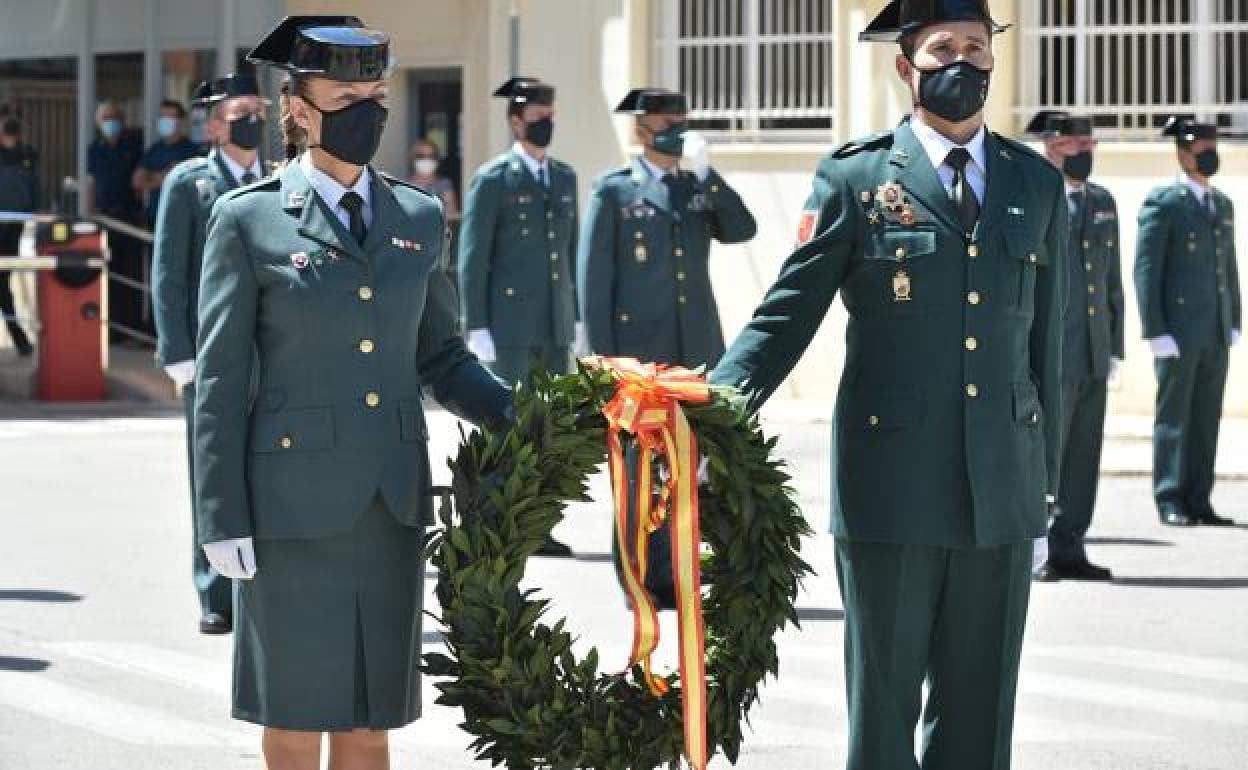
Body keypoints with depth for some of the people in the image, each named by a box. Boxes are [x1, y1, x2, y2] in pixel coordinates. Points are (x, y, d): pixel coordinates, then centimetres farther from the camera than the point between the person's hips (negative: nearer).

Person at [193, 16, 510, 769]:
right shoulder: (249, 220, -2)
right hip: (294, 504, -4)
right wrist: (223, 521, -8)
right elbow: (220, 383, -3)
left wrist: (519, 415, -3)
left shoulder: (419, 218, 10)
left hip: (394, 502, 4)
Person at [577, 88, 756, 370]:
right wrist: (602, 352, -8)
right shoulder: (614, 190, 1)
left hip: (697, 350, 4)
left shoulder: (699, 186, 15)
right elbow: (595, 274, -2)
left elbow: (742, 230, -1)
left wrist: (705, 172, -10)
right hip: (638, 351, -4)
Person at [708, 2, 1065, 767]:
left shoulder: (1037, 183, 11)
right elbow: (787, 314, -2)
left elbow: (1048, 343, 14)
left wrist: (1047, 475, 12)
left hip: (1002, 491, 3)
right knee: (883, 704, 4)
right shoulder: (856, 177, 1)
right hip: (891, 484, -3)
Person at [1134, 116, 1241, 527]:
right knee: (1173, 416, -2)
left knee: (1206, 418, 6)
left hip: (1216, 333, 6)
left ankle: (1198, 500, 10)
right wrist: (1156, 331, -15)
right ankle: (1170, 501, 2)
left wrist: (1234, 324, 12)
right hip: (1177, 331, -6)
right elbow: (1147, 269, -9)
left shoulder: (1223, 204, 16)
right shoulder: (1162, 202, -5)